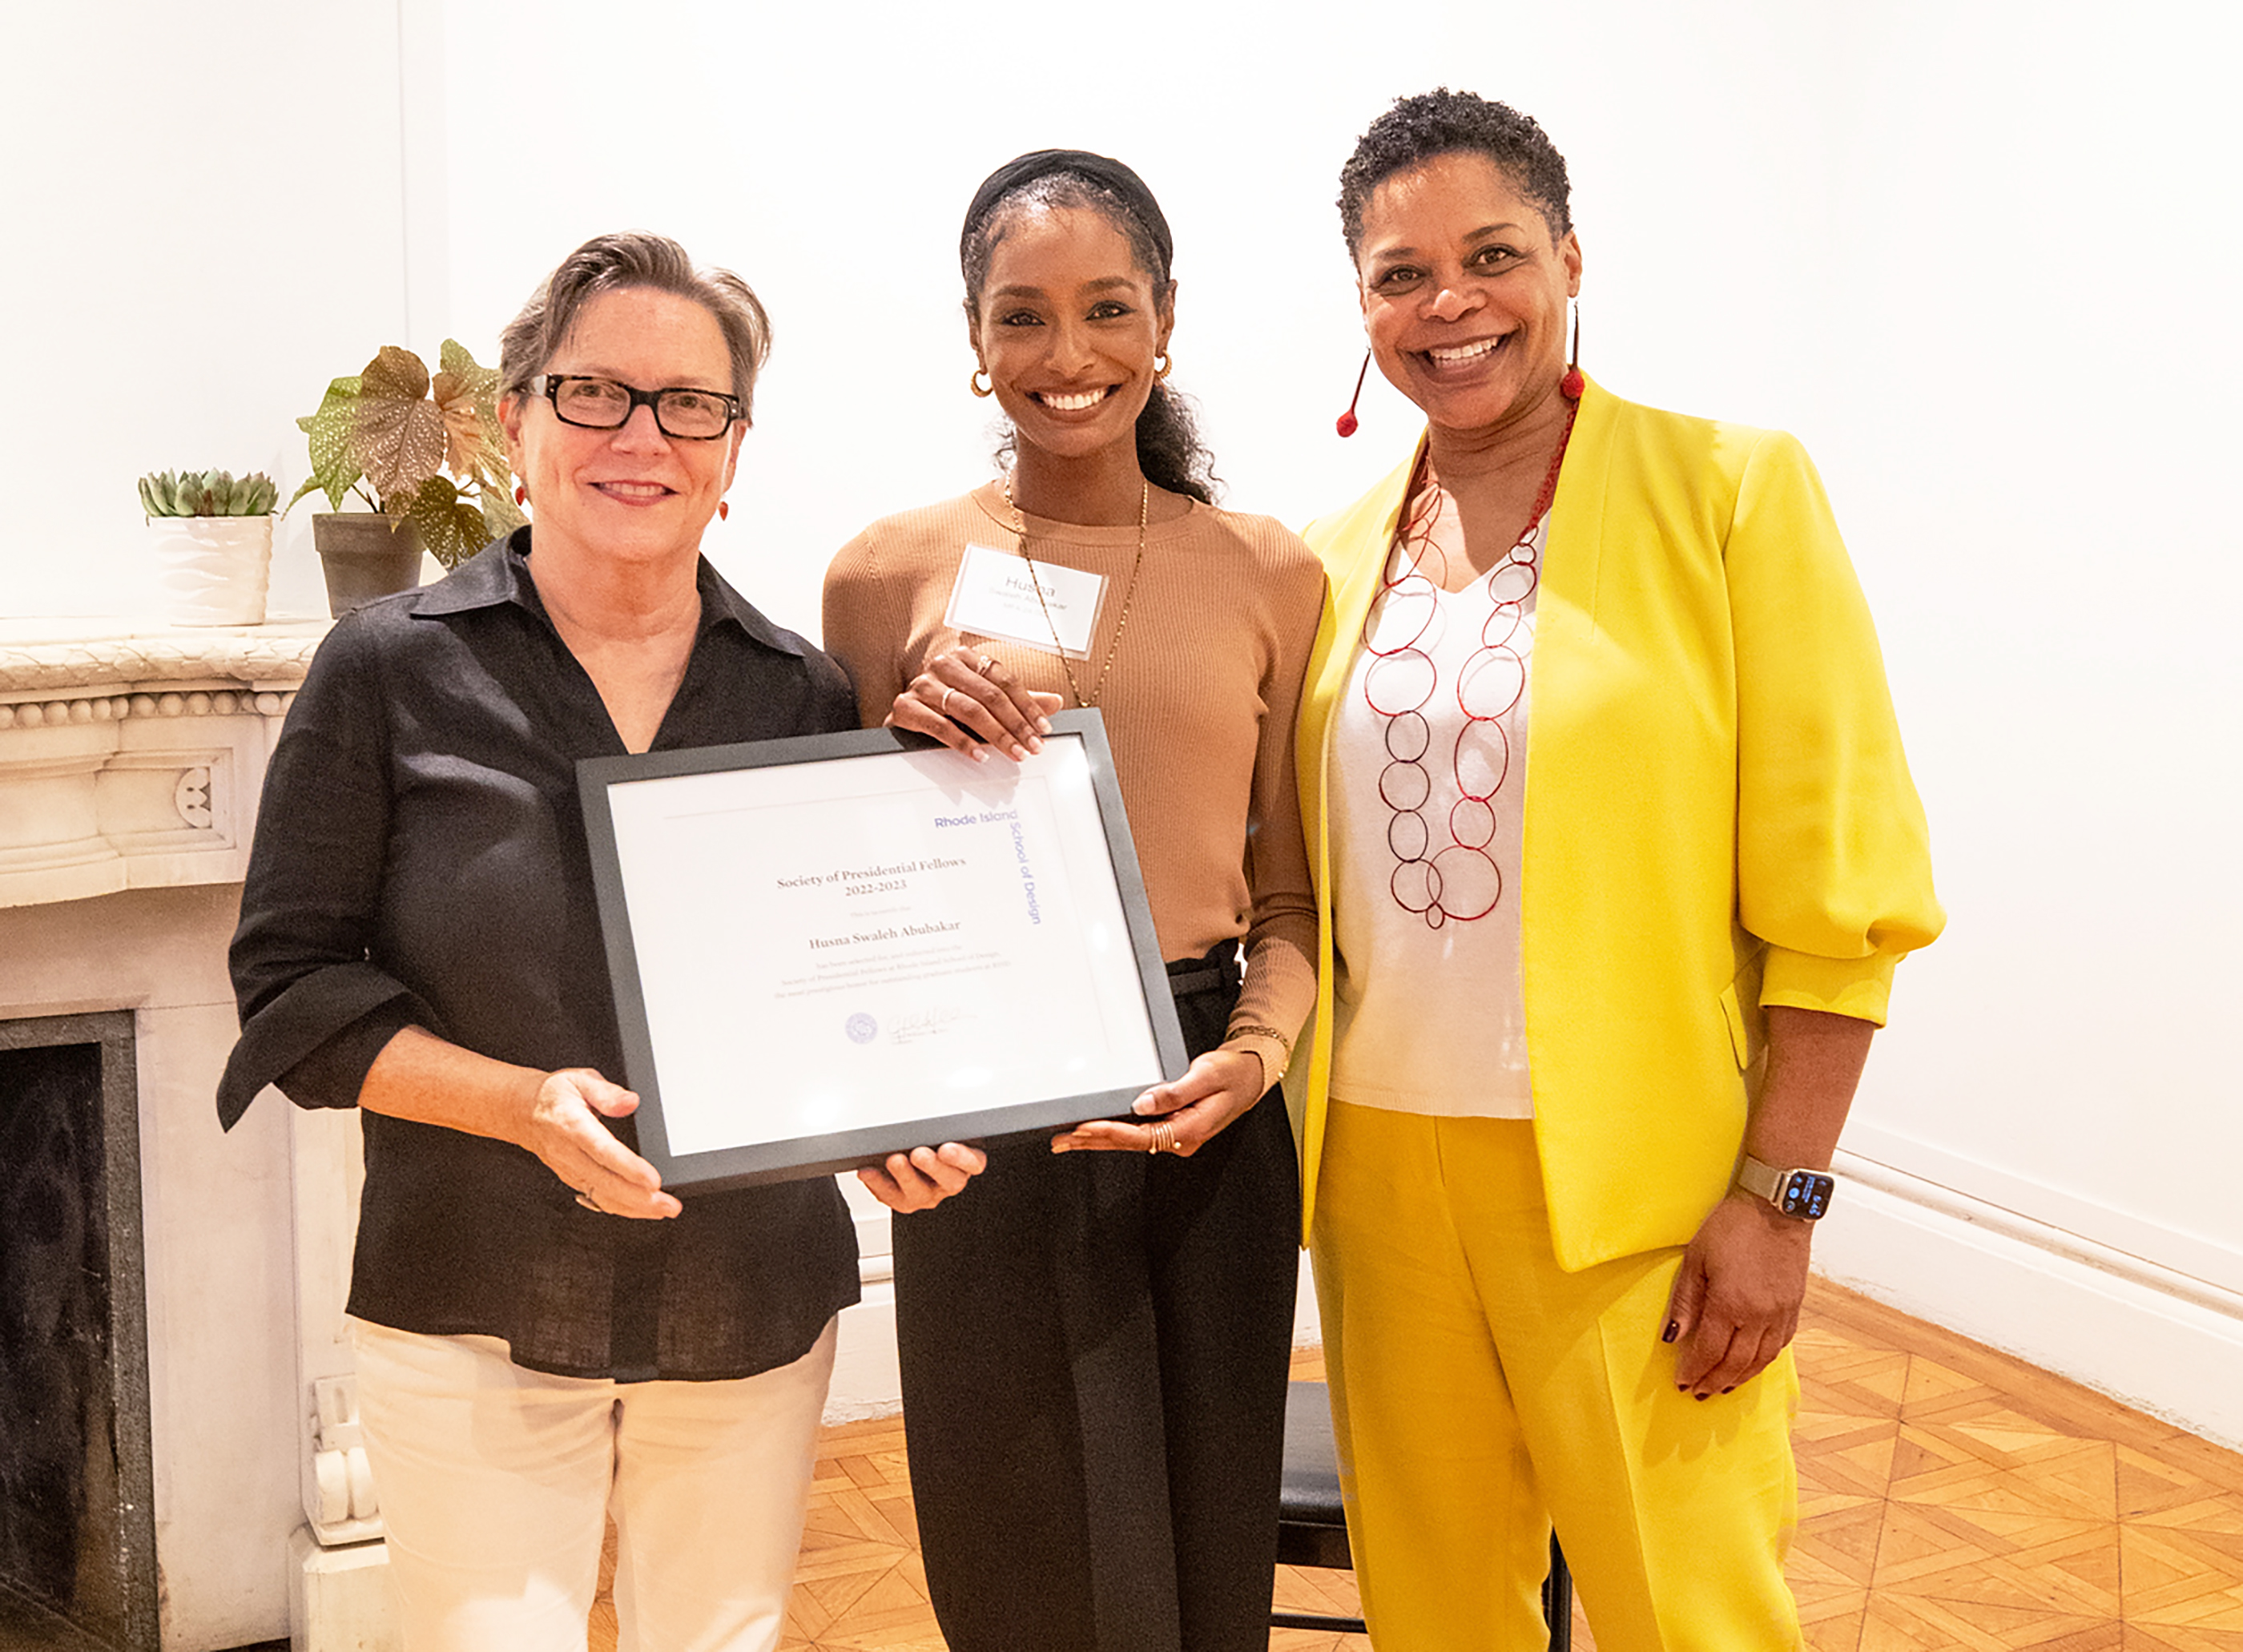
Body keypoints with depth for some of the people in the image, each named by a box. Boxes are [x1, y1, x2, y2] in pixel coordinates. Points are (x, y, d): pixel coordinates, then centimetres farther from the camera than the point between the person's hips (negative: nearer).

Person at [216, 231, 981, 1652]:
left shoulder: (807, 694, 2)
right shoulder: (393, 670, -5)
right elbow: (292, 986, -4)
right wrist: (525, 1101, -18)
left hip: (753, 1317, 3)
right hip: (475, 1320, -2)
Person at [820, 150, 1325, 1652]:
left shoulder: (1269, 579, 4)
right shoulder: (892, 574, 2)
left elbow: (1293, 890, 7)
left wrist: (1258, 1051, -12)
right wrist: (904, 737, -10)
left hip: (1207, 1120, 1)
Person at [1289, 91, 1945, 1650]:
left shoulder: (1730, 489, -6)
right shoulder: (1342, 555, 8)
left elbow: (1842, 884, -9)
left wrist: (1776, 1196, -12)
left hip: (1634, 1188, -4)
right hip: (1384, 1167, 4)